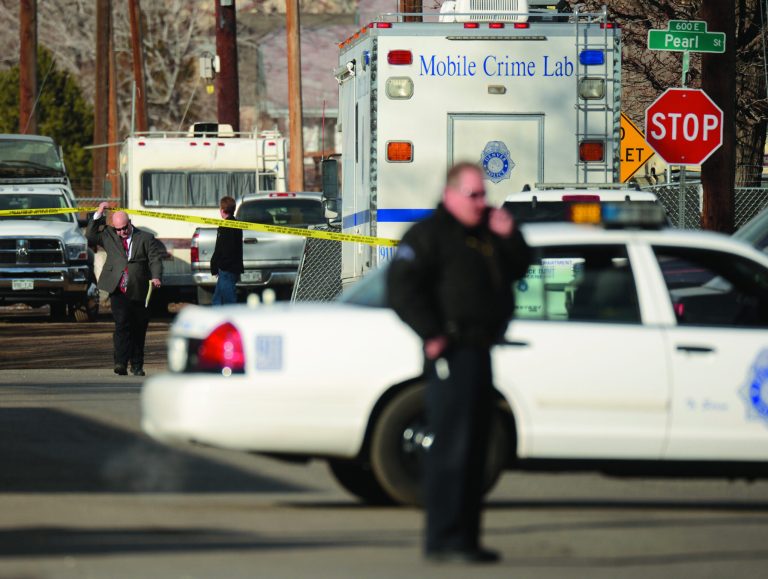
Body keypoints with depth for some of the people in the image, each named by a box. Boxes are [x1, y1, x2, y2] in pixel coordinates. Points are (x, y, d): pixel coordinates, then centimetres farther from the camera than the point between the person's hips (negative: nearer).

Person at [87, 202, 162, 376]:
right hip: (118, 291, -1)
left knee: (139, 329, 8)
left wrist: (156, 277, -18)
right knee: (122, 324, -16)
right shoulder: (109, 236, 12)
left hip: (139, 292, 1)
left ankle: (137, 366, 19)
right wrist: (98, 215, 4)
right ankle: (121, 362, -22)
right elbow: (90, 236, 11)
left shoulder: (146, 238, 6)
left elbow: (155, 259, 0)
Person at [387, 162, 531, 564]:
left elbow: (517, 270, 23)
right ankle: (444, 540, -13)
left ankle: (466, 538, 17)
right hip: (453, 352, -9)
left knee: (474, 448, 11)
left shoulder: (485, 233, 19)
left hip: (479, 350, 9)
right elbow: (401, 286, -15)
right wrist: (432, 334, -19)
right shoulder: (430, 234, -7)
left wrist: (510, 238, 5)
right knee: (450, 447, -12)